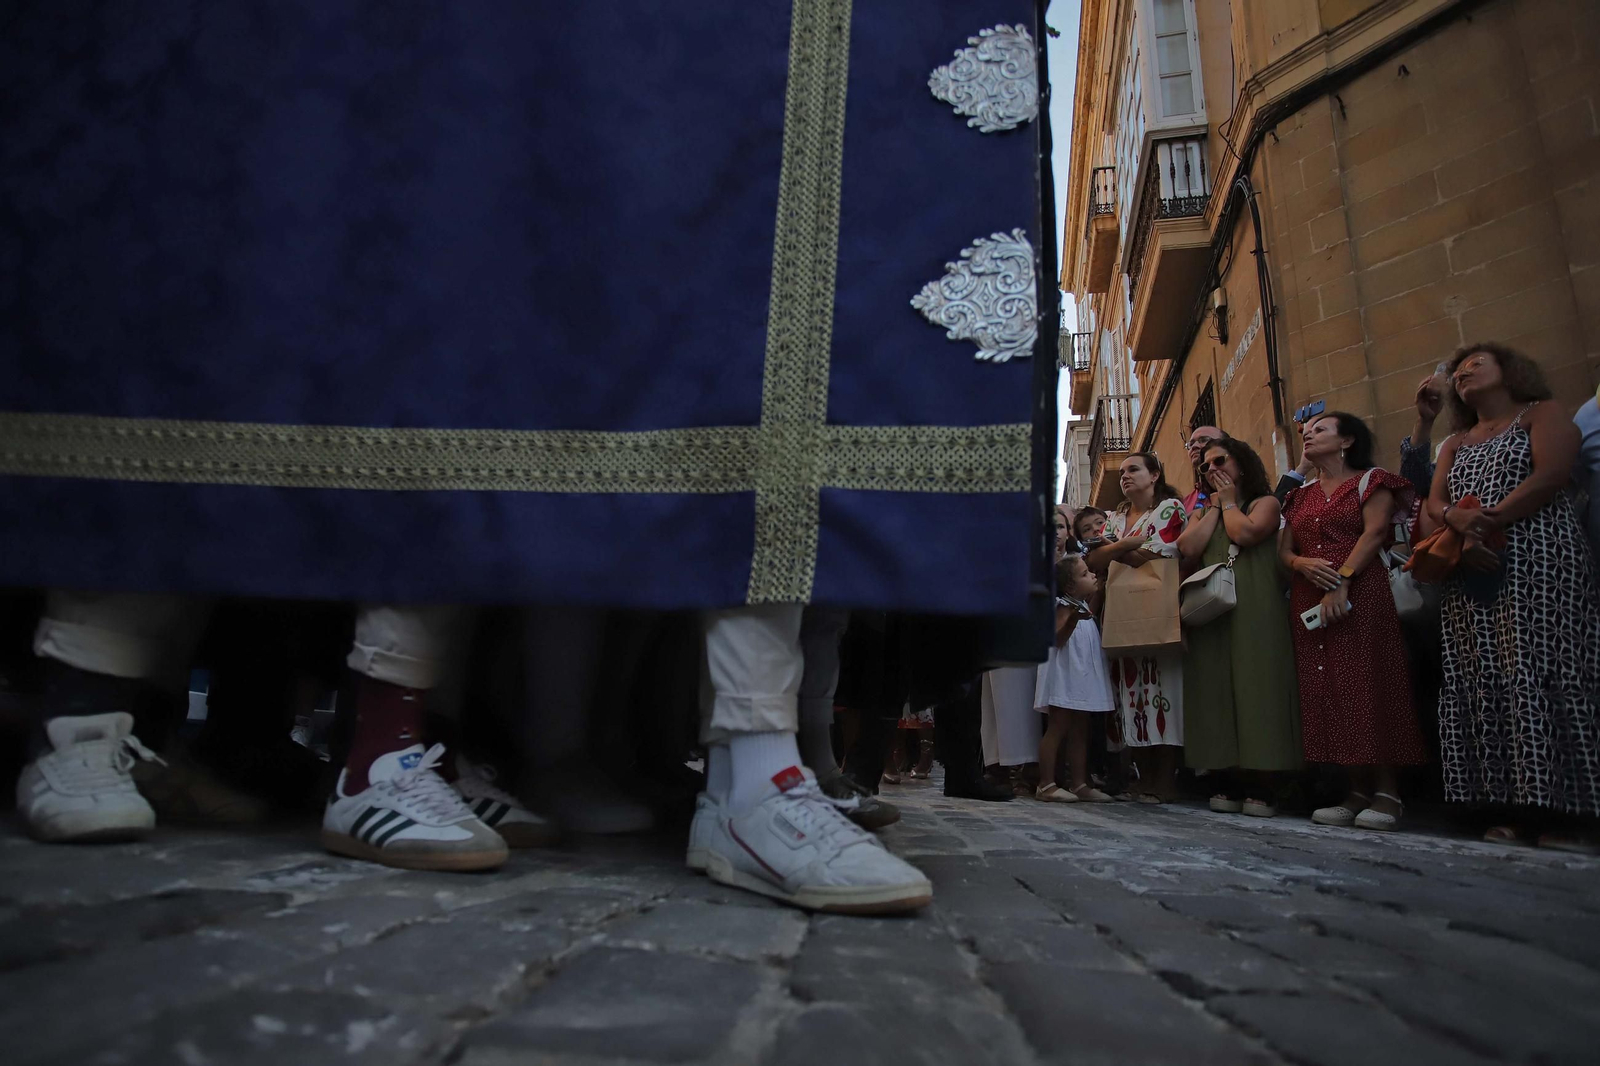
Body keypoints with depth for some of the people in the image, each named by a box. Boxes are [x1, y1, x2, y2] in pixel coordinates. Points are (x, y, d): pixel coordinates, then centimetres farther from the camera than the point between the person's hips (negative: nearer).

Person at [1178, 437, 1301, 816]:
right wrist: (1214, 507, 9)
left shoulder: (1265, 503, 10)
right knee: (1218, 690, 0)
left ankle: (1261, 784, -6)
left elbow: (1245, 533, -12)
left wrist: (1229, 501, 6)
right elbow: (1189, 548, 3)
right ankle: (1234, 779, 4)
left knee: (1256, 685, -9)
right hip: (1211, 610, 5)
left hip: (1255, 611, -4)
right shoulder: (1203, 512, 23)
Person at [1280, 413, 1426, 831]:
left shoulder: (1369, 481, 6)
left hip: (1360, 593, -6)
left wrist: (1341, 582, -20)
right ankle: (1357, 791, 6)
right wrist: (1303, 564, -8)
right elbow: (1283, 550, 16)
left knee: (1368, 685, -10)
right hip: (1308, 602, 6)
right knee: (1327, 691, 1)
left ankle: (1387, 791, -3)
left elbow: (1374, 532, -9)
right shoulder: (1301, 496, 22)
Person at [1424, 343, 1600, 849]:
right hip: (1473, 576, 6)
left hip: (1537, 561, -6)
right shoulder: (1455, 444, 26)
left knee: (1539, 672, -15)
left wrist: (1487, 522, -12)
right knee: (1485, 682, -3)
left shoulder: (1540, 413, 9)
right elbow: (1434, 504, 12)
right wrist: (1456, 521, -11)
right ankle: (1522, 810, -2)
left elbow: (1551, 475, -9)